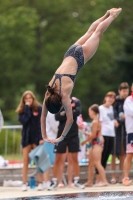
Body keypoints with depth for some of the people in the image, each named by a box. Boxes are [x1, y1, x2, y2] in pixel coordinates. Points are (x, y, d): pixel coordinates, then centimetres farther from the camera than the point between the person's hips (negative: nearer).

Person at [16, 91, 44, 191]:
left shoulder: (39, 109, -2)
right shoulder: (22, 110, 5)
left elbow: (42, 124, -4)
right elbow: (23, 121, -13)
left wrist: (42, 138, -12)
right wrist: (27, 108, -11)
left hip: (37, 137, -2)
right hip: (26, 138, 2)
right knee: (26, 161, 0)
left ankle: (41, 183, 5)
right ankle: (24, 183, 1)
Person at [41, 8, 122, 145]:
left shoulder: (64, 94, -30)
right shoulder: (49, 92, -19)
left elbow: (70, 119, -27)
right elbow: (43, 116, -11)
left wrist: (61, 138, -22)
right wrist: (44, 136, -15)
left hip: (80, 56, -4)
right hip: (71, 54, 4)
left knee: (97, 32, 18)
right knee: (90, 33, 26)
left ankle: (113, 14, 37)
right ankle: (108, 14, 47)